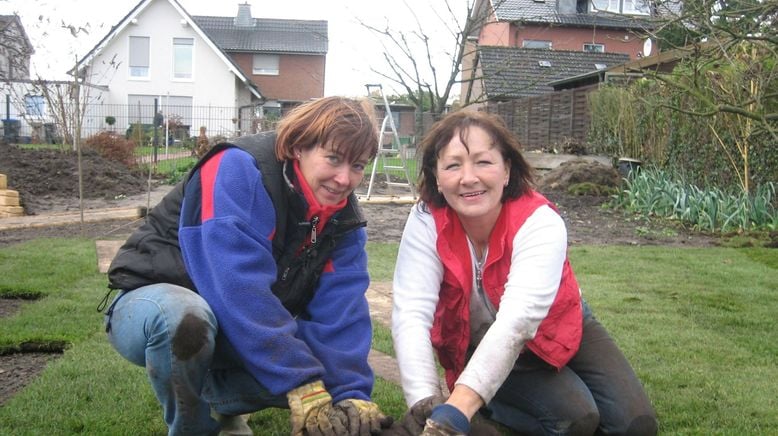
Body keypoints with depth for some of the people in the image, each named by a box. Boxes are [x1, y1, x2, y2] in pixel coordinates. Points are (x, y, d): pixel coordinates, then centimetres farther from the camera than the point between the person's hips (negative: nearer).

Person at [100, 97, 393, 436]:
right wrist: (300, 383, -39)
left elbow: (340, 312, -15)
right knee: (186, 318, -39)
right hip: (154, 304, -6)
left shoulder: (343, 219, -6)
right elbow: (239, 290, -36)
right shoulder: (239, 171, -26)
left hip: (239, 331, 6)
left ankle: (216, 398, 13)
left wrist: (351, 392, -31)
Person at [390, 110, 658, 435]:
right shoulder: (426, 222, -26)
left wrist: (456, 409, -60)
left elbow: (517, 320, -46)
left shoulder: (540, 222, -31)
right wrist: (424, 404, -53)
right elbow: (412, 313, -35)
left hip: (555, 332, 2)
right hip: (482, 350, -2)